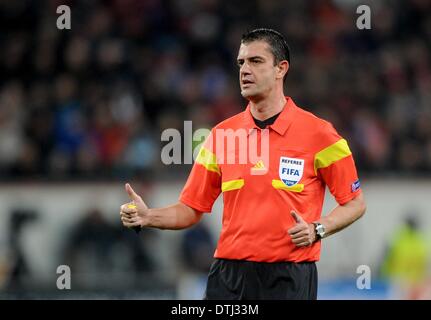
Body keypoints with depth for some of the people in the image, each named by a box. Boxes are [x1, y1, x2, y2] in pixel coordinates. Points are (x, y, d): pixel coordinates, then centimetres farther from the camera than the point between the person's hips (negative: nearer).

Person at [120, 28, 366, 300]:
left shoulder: (318, 133, -2)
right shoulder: (221, 134, 9)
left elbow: (355, 203, 4)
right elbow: (192, 210, 12)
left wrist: (317, 229, -12)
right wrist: (147, 217, -5)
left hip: (289, 279, -3)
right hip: (229, 275, 3)